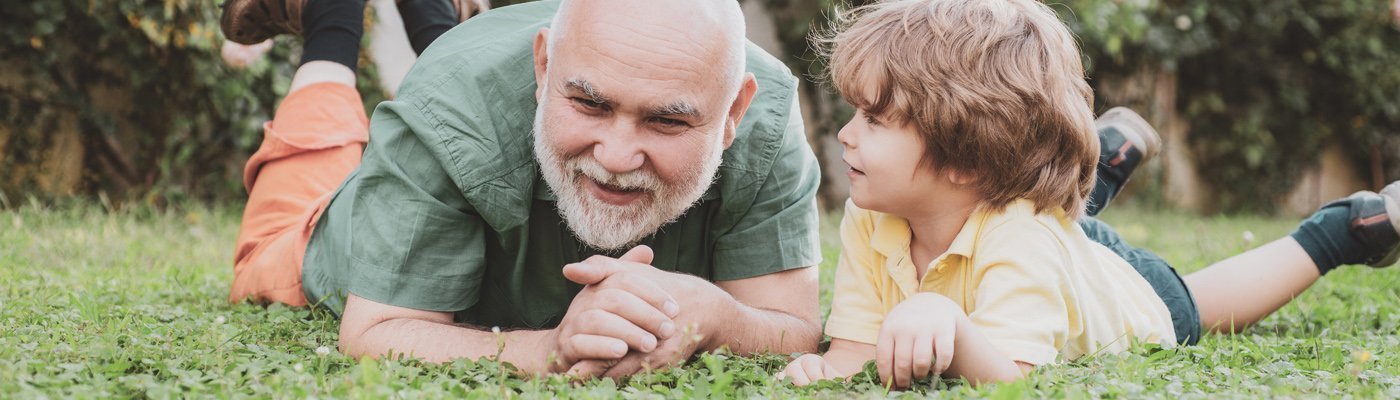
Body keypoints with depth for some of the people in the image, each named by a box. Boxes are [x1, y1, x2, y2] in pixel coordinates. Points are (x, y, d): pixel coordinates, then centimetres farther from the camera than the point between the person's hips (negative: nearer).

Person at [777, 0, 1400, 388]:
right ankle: (1112, 149, 50)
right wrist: (827, 369, -56)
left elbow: (1013, 380, -60)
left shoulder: (1019, 243, -51)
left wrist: (947, 322, -80)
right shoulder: (869, 223, -33)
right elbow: (857, 349, -32)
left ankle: (1348, 226, 45)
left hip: (1139, 300, -4)